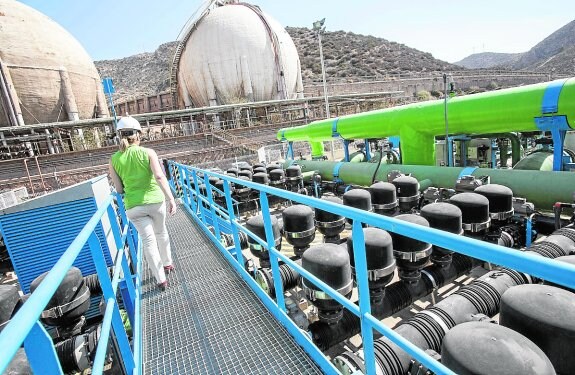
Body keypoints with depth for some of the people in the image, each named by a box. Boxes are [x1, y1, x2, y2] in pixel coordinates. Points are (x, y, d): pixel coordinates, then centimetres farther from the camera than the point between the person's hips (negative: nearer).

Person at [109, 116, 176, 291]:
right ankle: (167, 264, 39)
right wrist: (171, 199, -18)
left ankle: (161, 279, 8)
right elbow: (159, 177, -20)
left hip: (134, 206, 1)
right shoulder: (148, 152, -8)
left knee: (148, 240, 7)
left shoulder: (114, 159, 0)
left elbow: (119, 189, 1)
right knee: (161, 233, 22)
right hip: (155, 201, -1)